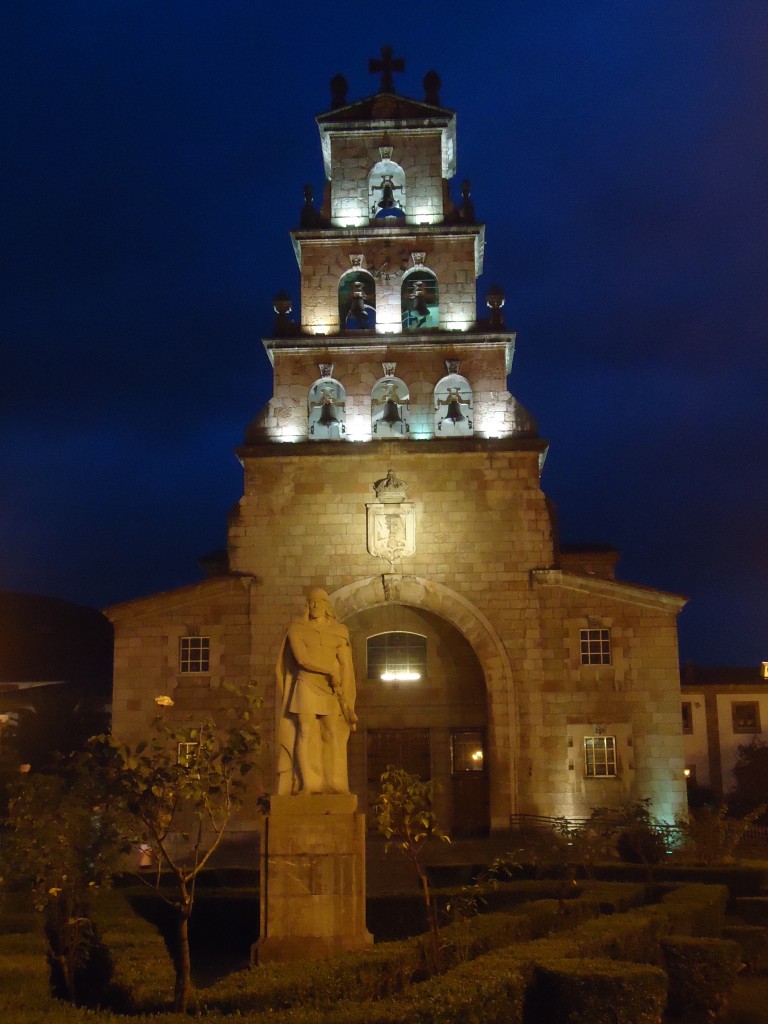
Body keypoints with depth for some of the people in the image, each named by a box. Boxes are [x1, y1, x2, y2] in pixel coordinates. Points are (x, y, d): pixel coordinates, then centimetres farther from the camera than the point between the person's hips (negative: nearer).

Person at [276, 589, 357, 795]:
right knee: (306, 735, -10)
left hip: (332, 691, 2)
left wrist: (347, 701, -5)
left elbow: (345, 666, 4)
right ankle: (308, 784, -11)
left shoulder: (339, 632, 11)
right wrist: (328, 672, -13)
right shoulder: (297, 628, 5)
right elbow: (301, 657, -8)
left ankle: (335, 785, 1)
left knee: (333, 737, -3)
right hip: (306, 687, -2)